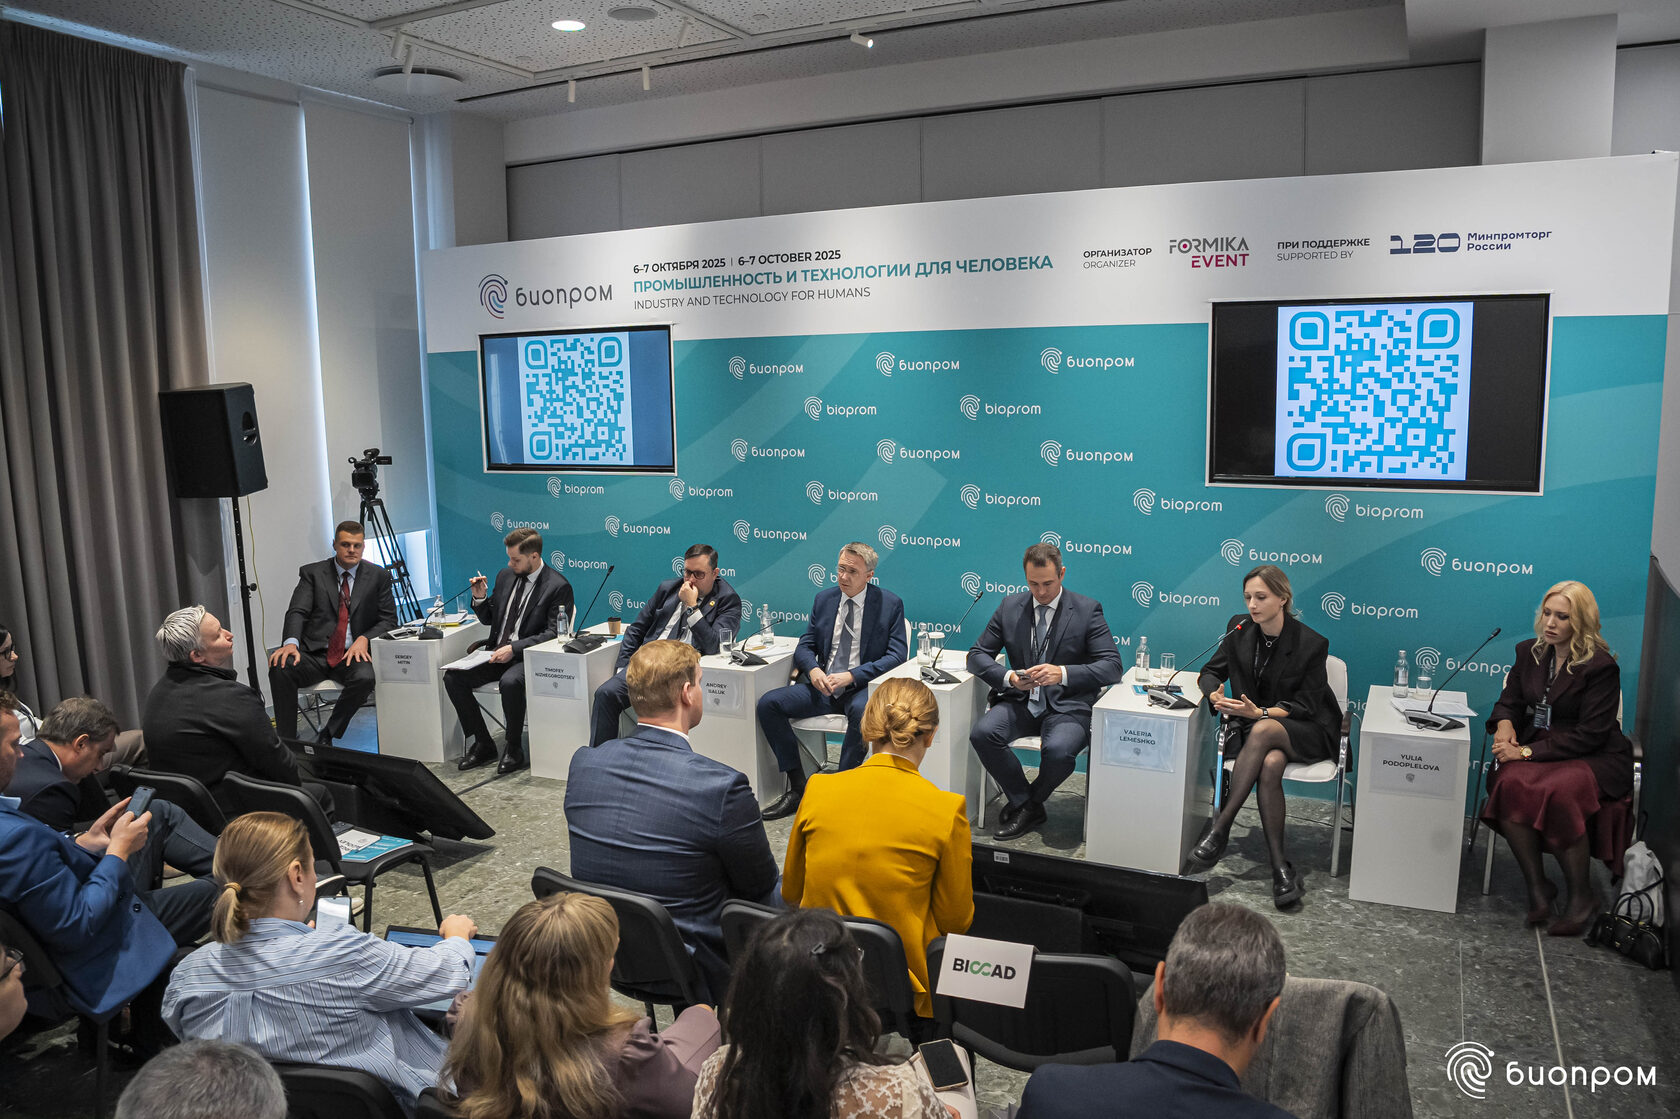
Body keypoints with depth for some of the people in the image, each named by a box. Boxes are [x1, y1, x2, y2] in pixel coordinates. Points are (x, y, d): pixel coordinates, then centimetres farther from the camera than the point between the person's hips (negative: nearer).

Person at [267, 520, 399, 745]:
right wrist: (291, 642, -25)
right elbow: (297, 612, -4)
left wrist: (364, 638, -14)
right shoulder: (312, 573, 9)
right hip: (314, 654, 1)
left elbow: (389, 619, 7)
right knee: (279, 668, -29)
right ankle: (286, 741, -18)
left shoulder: (378, 576, 9)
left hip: (353, 655, -1)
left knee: (365, 677, -34)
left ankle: (327, 736, -14)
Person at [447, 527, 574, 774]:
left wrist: (514, 648, -23)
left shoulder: (558, 586, -9)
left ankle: (514, 751, -15)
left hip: (528, 656, -7)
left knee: (510, 682, -37)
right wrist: (480, 598, 1)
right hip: (497, 652, 7)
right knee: (453, 677, -14)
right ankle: (483, 745, -2)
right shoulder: (505, 576, 12)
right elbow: (489, 619, 22)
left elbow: (553, 633, -15)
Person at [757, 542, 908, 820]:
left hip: (863, 687, -5)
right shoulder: (824, 599, 11)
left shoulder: (890, 604, -2)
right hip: (823, 686, 5)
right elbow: (805, 646, 13)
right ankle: (797, 788, -9)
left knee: (863, 710, -39)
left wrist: (851, 676, -21)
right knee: (768, 703, -16)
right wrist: (813, 669, -13)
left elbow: (897, 654, -10)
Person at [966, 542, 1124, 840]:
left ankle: (1027, 803, -1)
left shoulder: (1088, 610, -2)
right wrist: (1008, 677, -15)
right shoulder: (1010, 607, 7)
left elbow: (1112, 665, -10)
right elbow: (977, 655, 7)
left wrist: (1063, 673, -26)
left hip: (1067, 706, -3)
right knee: (982, 733, -26)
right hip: (1021, 702, 3)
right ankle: (1028, 807, -5)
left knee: (1058, 750, -35)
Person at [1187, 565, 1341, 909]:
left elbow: (1305, 706, -11)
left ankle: (1220, 826, -37)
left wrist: (1261, 712, -26)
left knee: (1263, 730, -38)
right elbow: (1210, 672, 7)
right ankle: (1280, 867, -34)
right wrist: (1215, 694, -17)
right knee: (1270, 764, -34)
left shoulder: (1312, 643, -13)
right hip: (1253, 727, 3)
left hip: (1308, 732, -3)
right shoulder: (1240, 628, 0)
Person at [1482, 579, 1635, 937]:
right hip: (1536, 748, 5)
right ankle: (1537, 886, -17)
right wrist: (1504, 722, -7)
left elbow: (1589, 735, -15)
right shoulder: (1529, 652, 9)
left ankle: (1581, 896, -16)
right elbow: (1510, 700, 19)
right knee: (1509, 783, -30)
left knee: (1560, 791, -37)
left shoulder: (1601, 666, -10)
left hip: (1594, 758, -4)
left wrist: (1527, 752, -21)